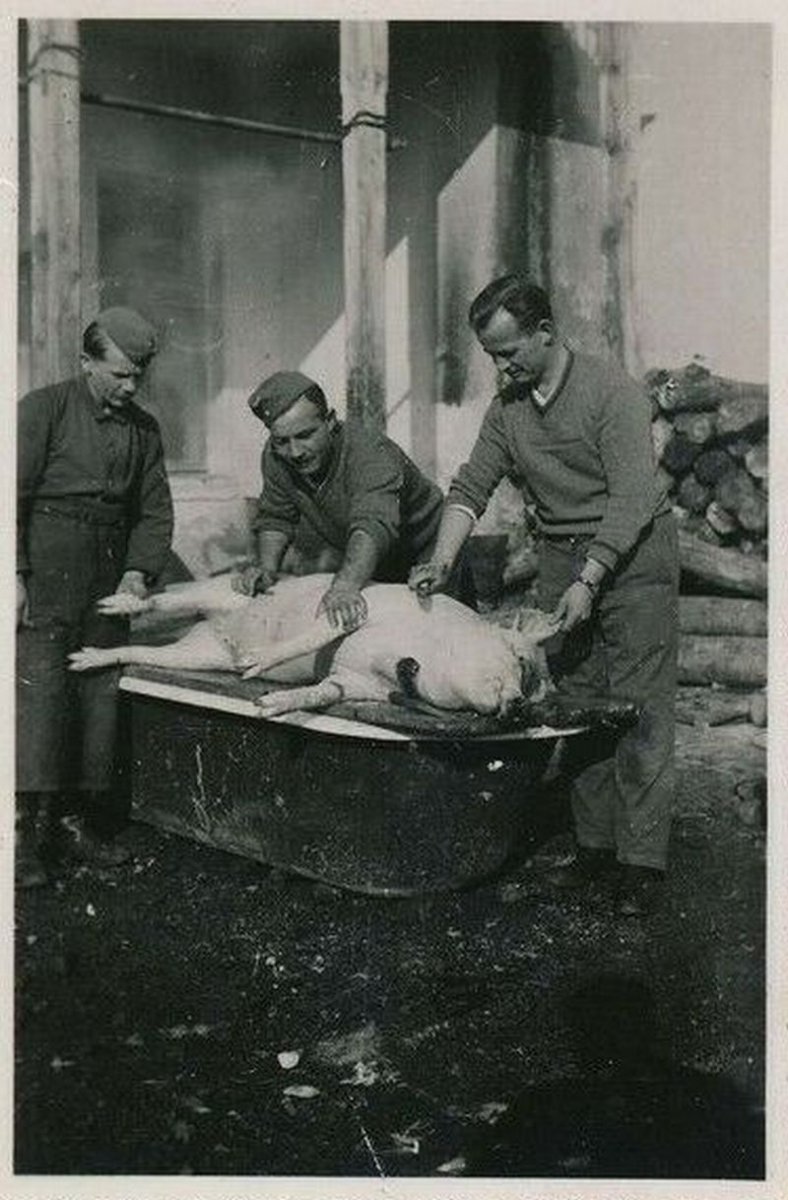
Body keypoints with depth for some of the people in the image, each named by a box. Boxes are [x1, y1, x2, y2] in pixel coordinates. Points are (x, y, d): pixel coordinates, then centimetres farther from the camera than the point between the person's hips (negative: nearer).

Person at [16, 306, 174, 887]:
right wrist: (15, 574, -13)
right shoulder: (44, 409, -1)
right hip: (46, 565, -5)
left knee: (102, 688, 3)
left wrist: (139, 570, -2)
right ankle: (29, 825, -9)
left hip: (112, 572, 5)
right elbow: (13, 495, -5)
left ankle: (85, 819, 12)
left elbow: (156, 511, 13)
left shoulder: (143, 428, 14)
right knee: (41, 682, -13)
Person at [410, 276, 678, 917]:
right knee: (577, 706, 8)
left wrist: (589, 581, -22)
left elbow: (631, 498, -18)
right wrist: (443, 561, -11)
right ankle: (595, 845, 17)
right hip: (561, 559, 6)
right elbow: (471, 487, 4)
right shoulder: (508, 408, 6)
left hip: (633, 557, -6)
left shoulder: (612, 390, -14)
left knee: (638, 711, -5)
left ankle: (643, 860, 2)